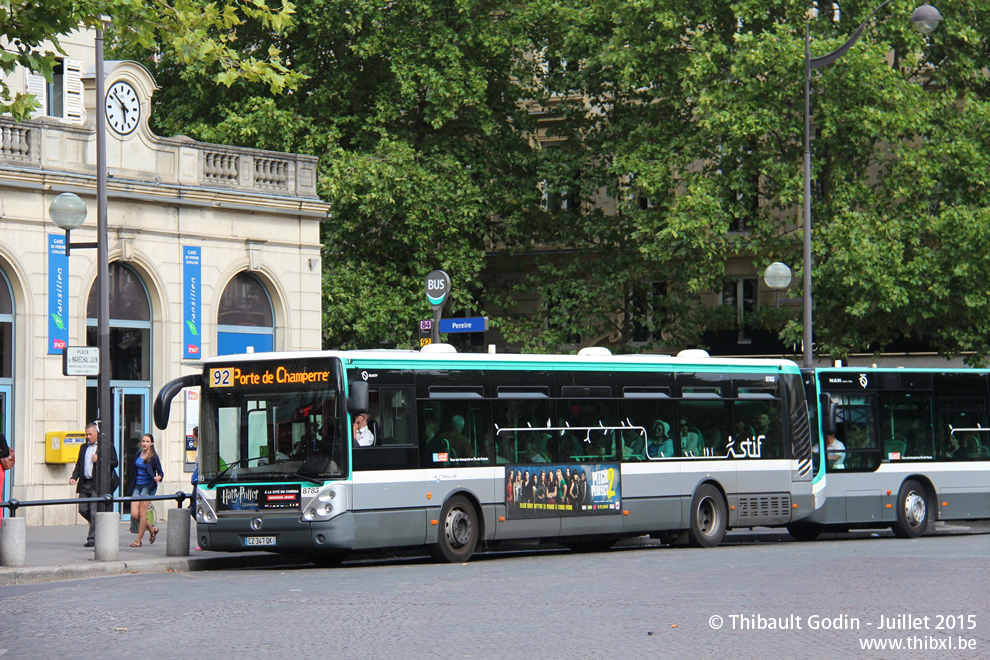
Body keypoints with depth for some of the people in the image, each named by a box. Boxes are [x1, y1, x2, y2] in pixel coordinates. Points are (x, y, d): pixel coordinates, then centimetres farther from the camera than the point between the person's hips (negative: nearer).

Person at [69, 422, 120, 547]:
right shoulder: (84, 447, 19)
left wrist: (99, 460, -16)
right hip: (84, 484, 7)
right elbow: (79, 464, 22)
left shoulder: (107, 446, 0)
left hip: (97, 484, -7)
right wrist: (74, 477, 6)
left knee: (94, 512, -8)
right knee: (83, 509, 5)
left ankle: (92, 539, -5)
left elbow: (114, 463, -4)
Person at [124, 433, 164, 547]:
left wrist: (158, 478, -29)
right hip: (137, 486, 6)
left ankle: (138, 540, 1)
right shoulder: (138, 455, 11)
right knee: (134, 514, -2)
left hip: (148, 486, -6)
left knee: (142, 513, -7)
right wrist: (130, 488, 21)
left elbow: (160, 472, -5)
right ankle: (152, 530, 22)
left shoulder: (153, 457, -6)